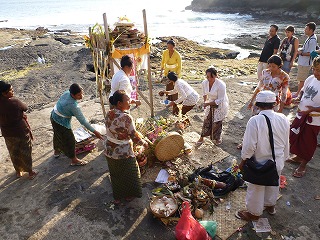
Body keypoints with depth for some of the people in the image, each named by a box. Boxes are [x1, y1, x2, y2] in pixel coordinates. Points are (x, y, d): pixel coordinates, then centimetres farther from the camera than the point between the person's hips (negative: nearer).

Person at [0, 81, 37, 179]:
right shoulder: (15, 102, -24)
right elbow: (25, 108, -5)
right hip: (21, 131, -4)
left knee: (14, 153, 23)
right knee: (25, 152, 15)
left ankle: (18, 171, 40)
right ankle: (30, 172, 29)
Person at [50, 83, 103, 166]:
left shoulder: (67, 92, -15)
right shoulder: (73, 105, -36)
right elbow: (83, 121, -32)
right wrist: (95, 132, -28)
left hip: (54, 117, 9)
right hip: (61, 123, -9)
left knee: (58, 135, 31)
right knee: (70, 140, 7)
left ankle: (56, 151, 56)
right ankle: (74, 160, 24)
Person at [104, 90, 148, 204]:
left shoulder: (109, 114, -6)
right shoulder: (126, 118, -27)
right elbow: (134, 136, -20)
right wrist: (144, 143, -3)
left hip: (109, 152, 6)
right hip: (123, 153, -6)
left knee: (115, 175, 25)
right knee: (128, 174, 20)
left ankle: (117, 197, 43)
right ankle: (128, 195, 41)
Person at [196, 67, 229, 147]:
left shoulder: (221, 85, -30)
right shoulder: (204, 83, -13)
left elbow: (220, 100, -26)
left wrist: (208, 104, -28)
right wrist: (205, 101, 1)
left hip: (220, 105, -4)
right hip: (210, 104, 5)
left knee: (217, 122, 5)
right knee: (207, 121, 9)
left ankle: (217, 139, 30)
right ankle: (201, 139, 21)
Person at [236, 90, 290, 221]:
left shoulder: (255, 121, -27)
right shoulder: (283, 119, -9)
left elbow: (249, 146, -23)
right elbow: (286, 143, 2)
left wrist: (243, 160, -7)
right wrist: (283, 158, 18)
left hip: (260, 163, -5)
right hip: (278, 161, 6)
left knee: (256, 188, 15)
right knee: (273, 184, 28)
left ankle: (254, 212, 36)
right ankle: (270, 205, 53)